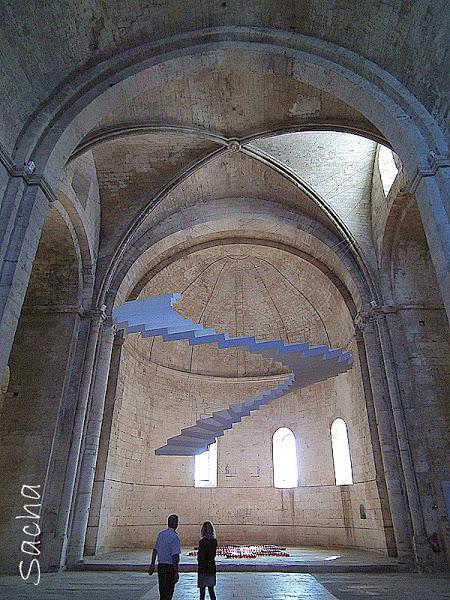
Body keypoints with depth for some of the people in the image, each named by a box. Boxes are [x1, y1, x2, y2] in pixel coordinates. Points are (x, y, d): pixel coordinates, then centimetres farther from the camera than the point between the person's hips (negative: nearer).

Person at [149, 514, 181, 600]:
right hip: (170, 567, -7)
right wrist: (176, 573, -15)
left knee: (162, 591, 20)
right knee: (168, 593, 4)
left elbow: (155, 550, 10)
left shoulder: (161, 534, 5)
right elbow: (174, 557, -20)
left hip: (160, 566, 7)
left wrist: (152, 565, 17)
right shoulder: (175, 537, -18)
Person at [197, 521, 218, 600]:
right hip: (212, 567, 6)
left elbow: (200, 557, -17)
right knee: (211, 590, 18)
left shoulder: (202, 542, -19)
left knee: (202, 591, 6)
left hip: (203, 568, -6)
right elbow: (213, 555, 8)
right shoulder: (214, 541, 0)